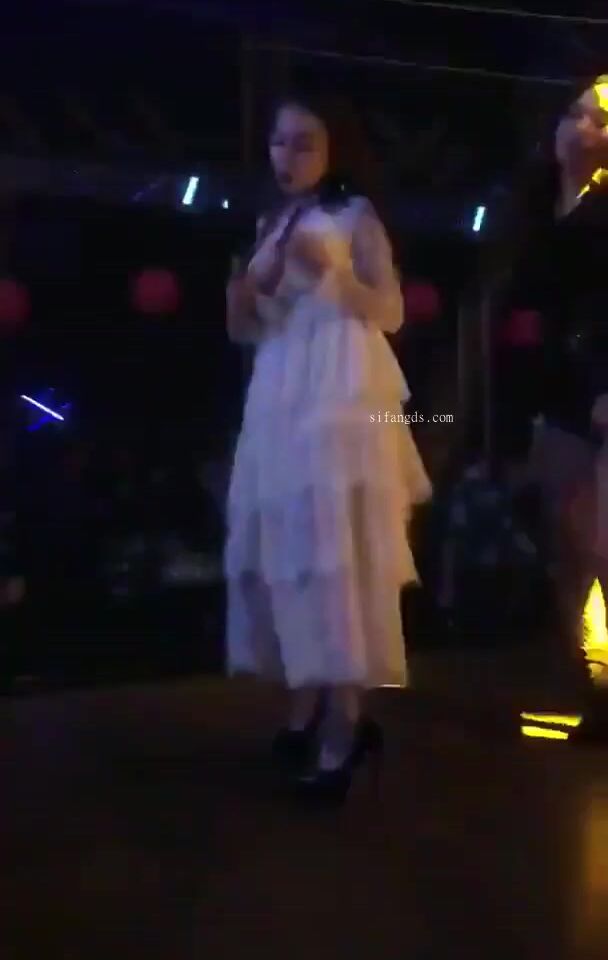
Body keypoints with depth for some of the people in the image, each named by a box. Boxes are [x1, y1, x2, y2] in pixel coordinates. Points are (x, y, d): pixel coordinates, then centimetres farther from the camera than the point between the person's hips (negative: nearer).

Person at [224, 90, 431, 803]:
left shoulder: (357, 216, 2)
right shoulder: (270, 225, 18)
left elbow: (391, 313, -5)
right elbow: (245, 332, 16)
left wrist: (329, 272, -17)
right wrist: (243, 291, -5)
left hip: (340, 401, -6)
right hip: (279, 402, 6)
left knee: (338, 553, -10)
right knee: (283, 548, 4)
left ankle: (345, 724, -5)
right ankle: (305, 707, 14)